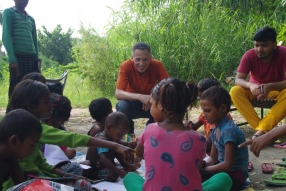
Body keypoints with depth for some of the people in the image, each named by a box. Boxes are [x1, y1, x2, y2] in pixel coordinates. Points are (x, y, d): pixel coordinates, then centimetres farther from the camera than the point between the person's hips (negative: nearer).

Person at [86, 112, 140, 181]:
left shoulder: (111, 138, 4)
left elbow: (117, 154, 14)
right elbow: (103, 159, -43)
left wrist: (127, 166, 4)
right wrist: (119, 172, -50)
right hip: (95, 171, -11)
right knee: (113, 175, -37)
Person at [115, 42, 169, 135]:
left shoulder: (157, 65, -20)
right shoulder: (126, 66, -23)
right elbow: (118, 93, -32)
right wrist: (140, 97, -48)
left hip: (151, 104, 1)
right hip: (132, 103, -1)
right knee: (122, 105, -34)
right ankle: (128, 135, -4)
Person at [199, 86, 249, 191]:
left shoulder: (229, 130, -22)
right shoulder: (216, 129, 6)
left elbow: (228, 165, -24)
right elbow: (213, 158, 13)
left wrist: (204, 169, -15)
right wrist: (201, 165, -7)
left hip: (235, 176, -9)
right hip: (225, 170, 10)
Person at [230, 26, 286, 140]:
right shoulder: (249, 55, -20)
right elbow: (238, 80, -25)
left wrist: (270, 87, -47)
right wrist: (250, 85, -47)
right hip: (255, 89, 1)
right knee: (235, 91, -29)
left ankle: (261, 131, -38)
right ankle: (265, 131, -33)